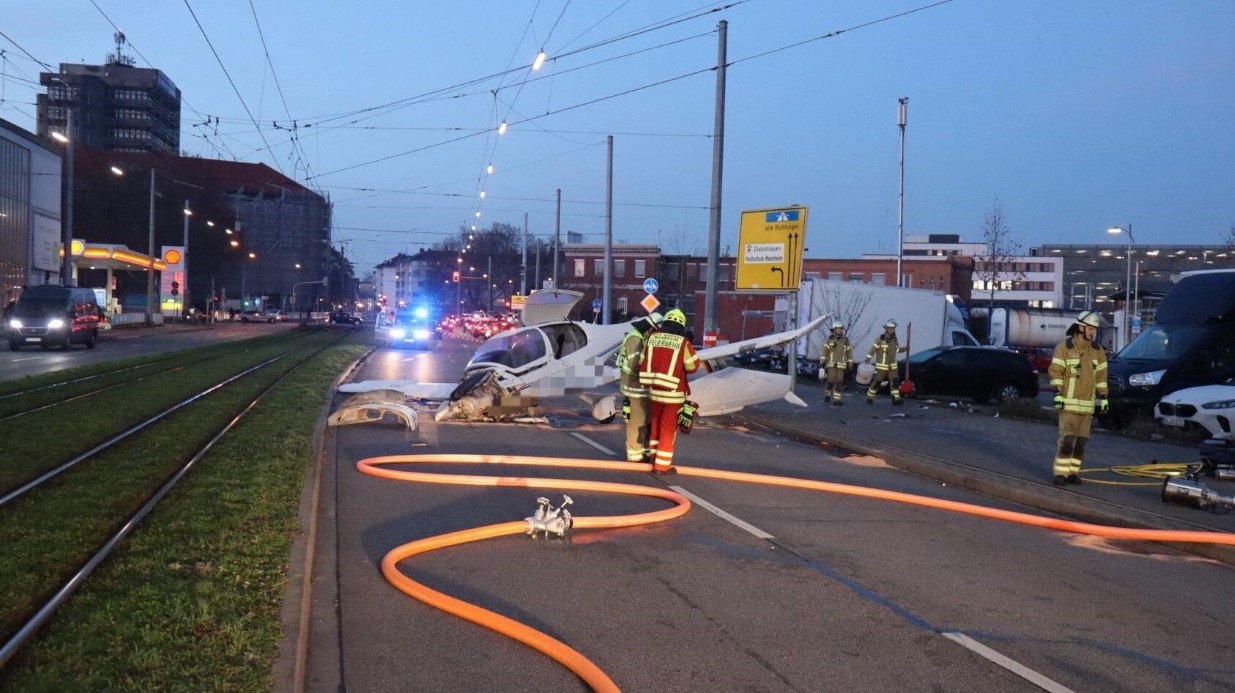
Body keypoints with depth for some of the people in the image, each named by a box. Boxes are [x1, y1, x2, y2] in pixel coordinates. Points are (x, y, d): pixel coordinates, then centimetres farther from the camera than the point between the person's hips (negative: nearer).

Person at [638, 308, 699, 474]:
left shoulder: (652, 338, 1)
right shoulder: (683, 343, -12)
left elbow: (643, 363, 7)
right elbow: (693, 366, -5)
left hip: (654, 390, 4)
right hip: (673, 392, -4)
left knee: (656, 421, 25)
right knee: (668, 428, 6)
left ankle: (654, 454, 35)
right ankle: (662, 465, 10)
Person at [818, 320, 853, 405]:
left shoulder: (846, 341, 2)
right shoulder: (830, 340, -2)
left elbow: (849, 353, 5)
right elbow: (824, 352, -1)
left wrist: (850, 366, 2)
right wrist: (821, 363, -8)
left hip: (841, 365, 1)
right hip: (831, 364, -1)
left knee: (838, 382, -5)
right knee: (830, 381, -6)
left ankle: (836, 400, -3)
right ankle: (827, 393, 22)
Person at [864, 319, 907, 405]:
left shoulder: (894, 339, 2)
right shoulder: (880, 338, -15)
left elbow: (897, 349, 16)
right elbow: (872, 349, -12)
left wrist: (905, 349, -3)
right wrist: (867, 360, -15)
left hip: (892, 366, 5)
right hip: (881, 366, -5)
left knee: (894, 382, -7)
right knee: (876, 382, 3)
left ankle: (896, 400, -10)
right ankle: (869, 398, 19)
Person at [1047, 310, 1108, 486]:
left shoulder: (1097, 350, 11)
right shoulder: (1064, 347, -4)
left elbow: (1101, 376, 15)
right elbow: (1055, 372, -6)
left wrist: (1103, 398, 11)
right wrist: (1057, 393, -13)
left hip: (1087, 404, 5)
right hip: (1069, 402, -5)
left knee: (1081, 441, 6)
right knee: (1067, 439, -11)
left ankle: (1072, 472, 16)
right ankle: (1059, 472, -6)